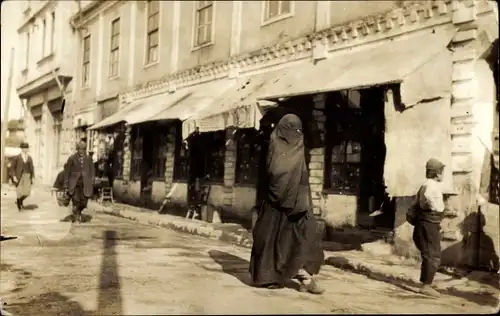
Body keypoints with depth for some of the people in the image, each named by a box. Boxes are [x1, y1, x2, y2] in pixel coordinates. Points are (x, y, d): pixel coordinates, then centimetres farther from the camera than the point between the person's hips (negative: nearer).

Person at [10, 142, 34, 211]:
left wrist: (32, 177, 7)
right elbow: (12, 167, -3)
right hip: (19, 176, -3)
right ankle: (19, 204, 21)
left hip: (27, 176, 3)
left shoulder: (29, 158, 5)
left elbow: (32, 168, 11)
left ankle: (20, 201, 28)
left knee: (27, 192, -3)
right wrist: (14, 176, -10)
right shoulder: (17, 157, -6)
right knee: (20, 191, -4)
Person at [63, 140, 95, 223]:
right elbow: (67, 172, 3)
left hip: (85, 184, 2)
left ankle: (78, 212, 32)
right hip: (74, 184, -2)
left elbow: (92, 172, 8)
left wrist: (92, 184, 1)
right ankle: (76, 219, 3)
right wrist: (66, 185, 1)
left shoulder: (89, 159, 5)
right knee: (76, 203, -8)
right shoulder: (72, 158, 0)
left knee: (83, 203, 1)